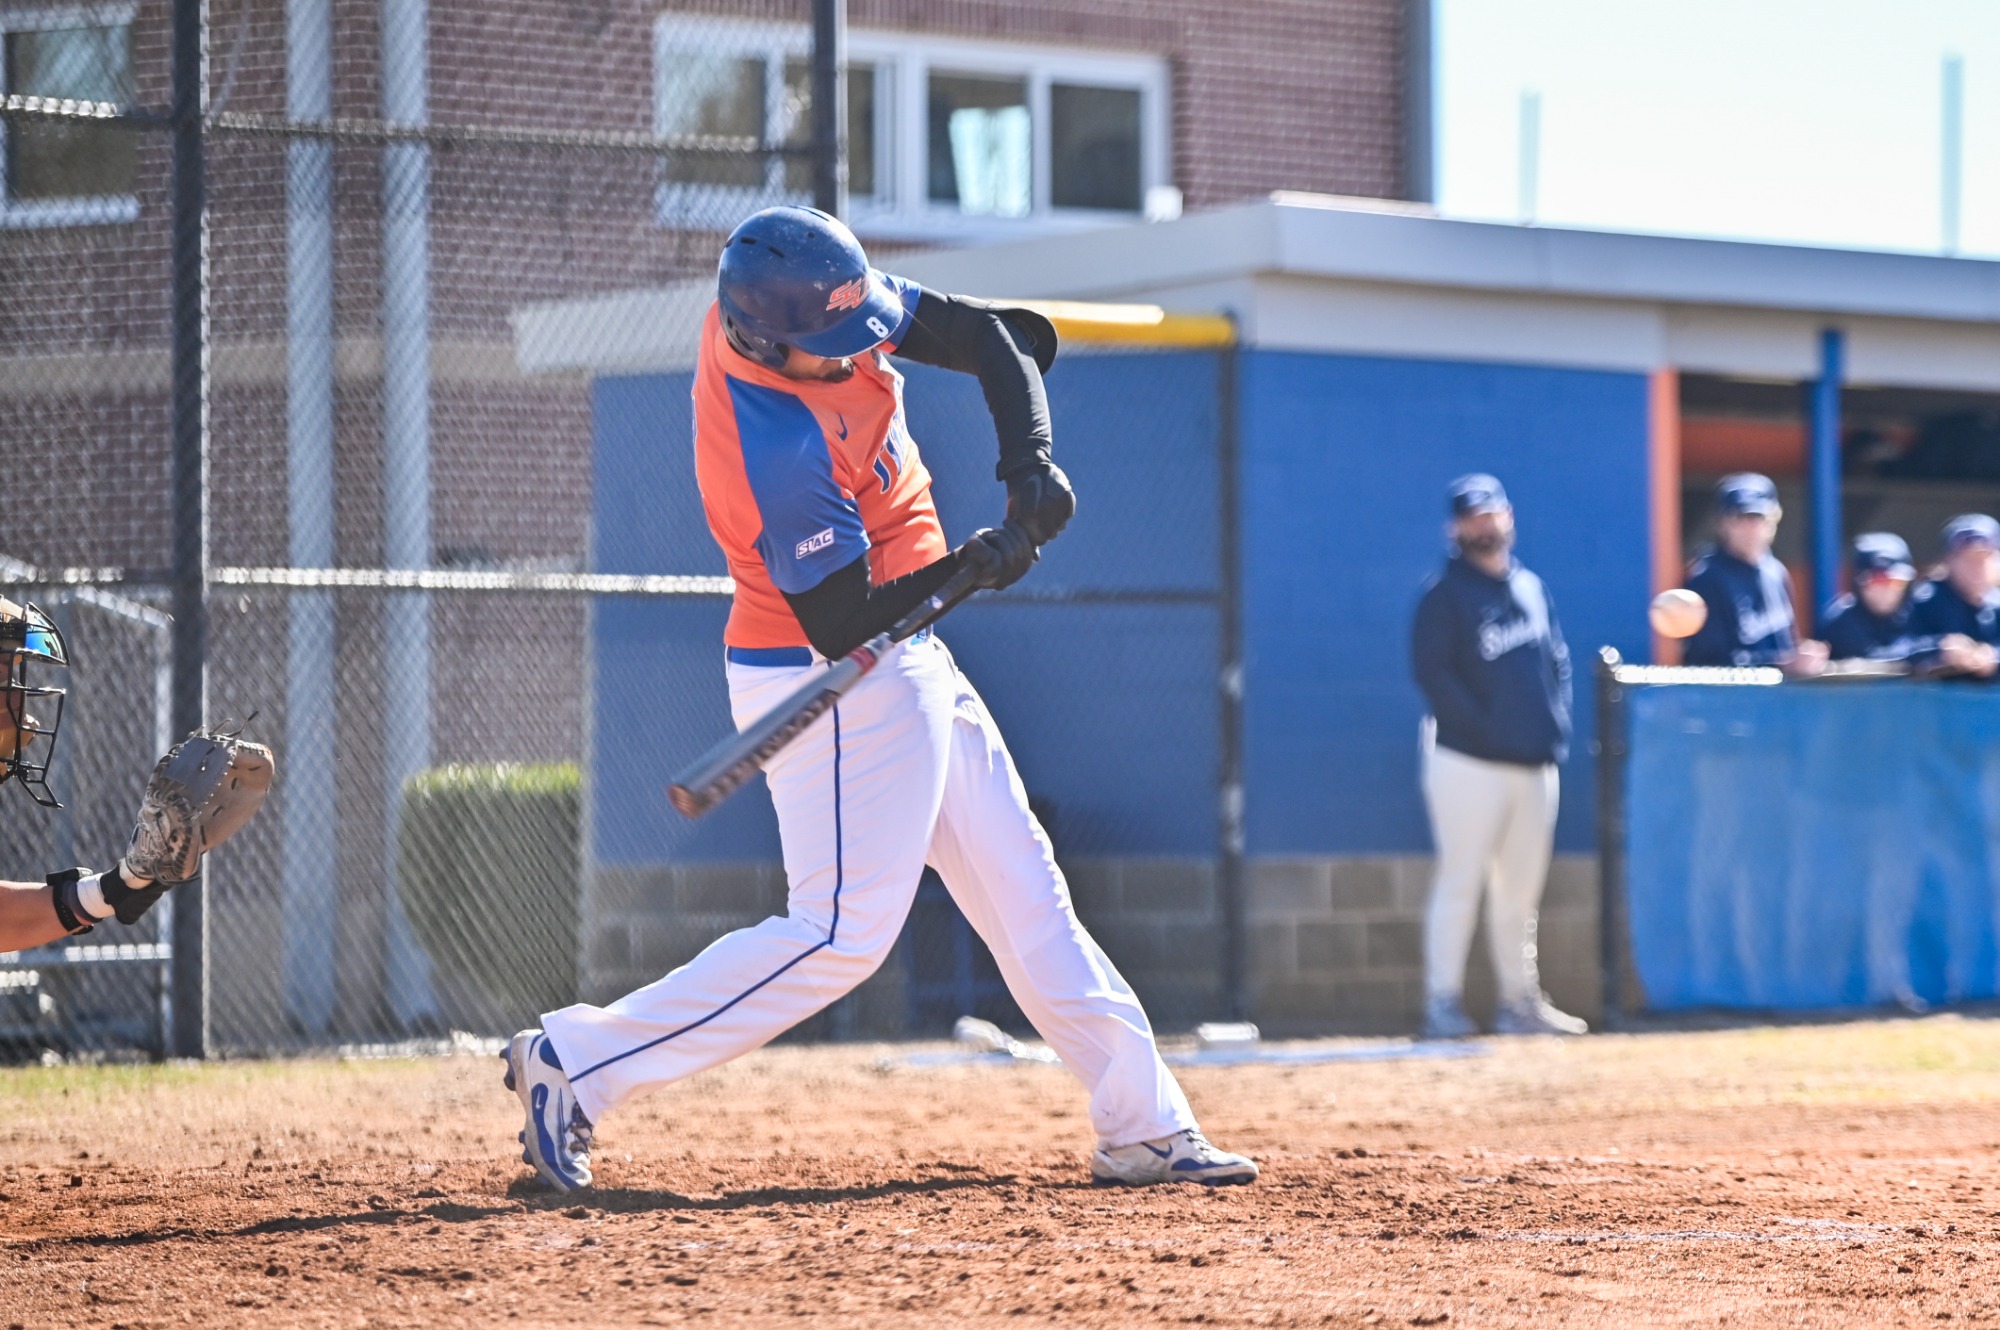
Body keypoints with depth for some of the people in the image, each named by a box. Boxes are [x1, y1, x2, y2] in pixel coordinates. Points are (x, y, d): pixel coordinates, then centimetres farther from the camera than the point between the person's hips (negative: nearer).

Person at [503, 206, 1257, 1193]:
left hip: (909, 668, 10)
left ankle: (1143, 1127, 17)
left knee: (1022, 888, 11)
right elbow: (843, 624, -26)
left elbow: (998, 338, -1)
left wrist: (1030, 458, -16)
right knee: (841, 933, -9)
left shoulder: (815, 305, -6)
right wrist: (968, 564, -34)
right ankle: (577, 1062, -4)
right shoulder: (780, 454, -30)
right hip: (832, 687, -9)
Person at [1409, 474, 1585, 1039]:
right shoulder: (1444, 594, -4)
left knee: (1521, 888, 10)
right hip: (1468, 760, -6)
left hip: (1535, 763, 6)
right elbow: (1432, 673, -10)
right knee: (1460, 881, -7)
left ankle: (1520, 1001, 15)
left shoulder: (1532, 588, 16)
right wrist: (1485, 729, -14)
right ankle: (1443, 1002, -6)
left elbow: (1558, 662, 19)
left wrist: (1556, 728, 4)